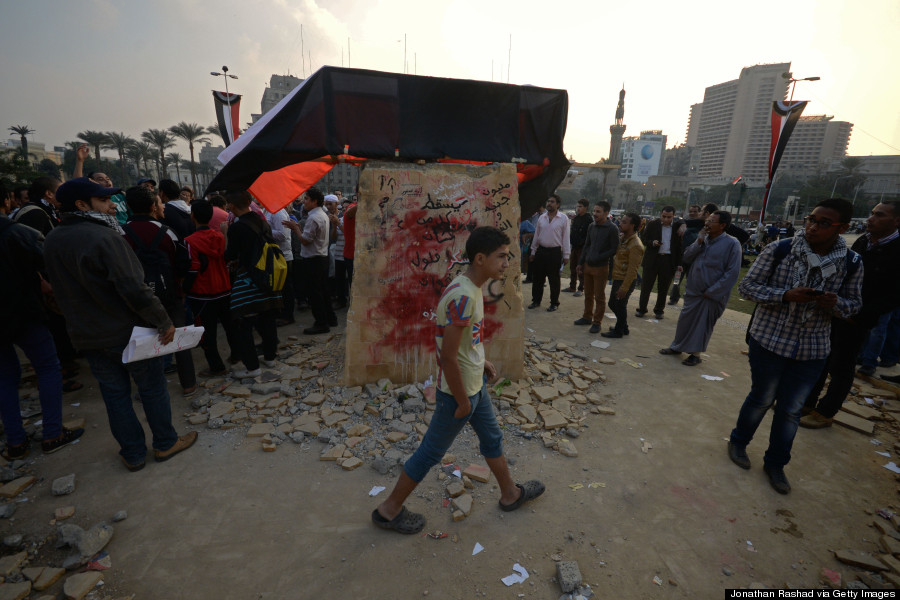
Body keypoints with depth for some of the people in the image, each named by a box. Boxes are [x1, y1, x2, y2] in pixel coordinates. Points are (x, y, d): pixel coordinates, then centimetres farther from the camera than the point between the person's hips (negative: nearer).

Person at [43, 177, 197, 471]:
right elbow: (134, 289, -28)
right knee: (152, 388, 10)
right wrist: (163, 322, -21)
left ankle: (133, 453, 27)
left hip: (87, 337, 7)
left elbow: (61, 290, 14)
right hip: (128, 332, -6)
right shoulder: (104, 237, -21)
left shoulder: (51, 241, 4)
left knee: (115, 394, 16)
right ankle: (165, 443, 24)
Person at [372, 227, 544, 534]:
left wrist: (481, 361, 15)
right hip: (459, 390, -9)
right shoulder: (463, 297, -30)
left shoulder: (471, 287, 0)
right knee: (431, 451, 9)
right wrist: (463, 402, -18)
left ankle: (511, 493, 49)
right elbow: (447, 357, -29)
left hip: (475, 383, 9)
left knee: (492, 438, 25)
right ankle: (389, 510, 30)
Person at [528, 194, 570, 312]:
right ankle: (536, 300, 23)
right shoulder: (541, 217, 7)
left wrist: (566, 255, -6)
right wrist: (533, 252, 13)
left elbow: (565, 237, -4)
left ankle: (554, 303, 16)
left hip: (555, 252, -4)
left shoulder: (563, 218, -4)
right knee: (537, 277, 9)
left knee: (554, 279, 4)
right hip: (541, 250, 4)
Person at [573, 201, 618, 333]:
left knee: (599, 297, 4)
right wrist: (581, 263, 12)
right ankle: (587, 317, 29)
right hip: (588, 266, 6)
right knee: (588, 294, 15)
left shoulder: (612, 229, -11)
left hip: (601, 268, -6)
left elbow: (614, 249, -12)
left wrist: (598, 258, -18)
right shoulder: (592, 226, 7)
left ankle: (597, 322, 14)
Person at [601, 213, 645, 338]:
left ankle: (618, 331, 21)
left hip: (625, 281, -9)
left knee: (619, 305, 4)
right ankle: (623, 327, 36)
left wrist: (624, 287, -23)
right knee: (613, 304, 18)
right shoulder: (623, 238, 8)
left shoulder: (635, 245, -21)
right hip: (618, 278, 9)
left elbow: (632, 270, -23)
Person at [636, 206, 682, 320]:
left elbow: (679, 246, 2)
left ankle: (659, 310, 22)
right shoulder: (652, 224, 0)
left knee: (663, 288, 9)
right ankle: (641, 309, 14)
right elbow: (643, 239, 4)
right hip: (652, 259, -1)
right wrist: (652, 243, -18)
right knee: (646, 285, 3)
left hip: (668, 260, 1)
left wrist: (678, 263, -4)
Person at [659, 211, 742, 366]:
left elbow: (732, 273, -14)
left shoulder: (732, 244, -12)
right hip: (693, 290, 5)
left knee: (703, 324, 6)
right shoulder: (703, 238, 5)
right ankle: (676, 347, 27)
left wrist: (711, 291, -15)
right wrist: (698, 242, -12)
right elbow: (686, 258, 1)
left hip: (712, 295, -5)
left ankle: (695, 354, 19)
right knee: (685, 320, 12)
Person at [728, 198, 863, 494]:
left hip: (812, 350, 3)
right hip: (769, 340, -2)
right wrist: (786, 295, -24)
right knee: (761, 399, 12)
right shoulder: (779, 250, -12)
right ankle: (738, 442, 38)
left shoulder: (851, 263, -3)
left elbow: (854, 303, 7)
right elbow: (747, 286, -8)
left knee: (791, 410, 12)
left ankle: (775, 463, 33)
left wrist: (835, 304, -17)